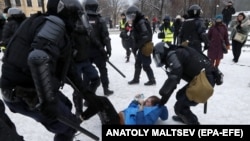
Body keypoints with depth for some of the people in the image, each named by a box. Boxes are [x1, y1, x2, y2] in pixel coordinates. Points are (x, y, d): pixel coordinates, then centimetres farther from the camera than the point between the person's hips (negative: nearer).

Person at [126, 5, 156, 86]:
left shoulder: (142, 22, -19)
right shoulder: (137, 22, 12)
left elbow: (145, 36, -26)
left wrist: (137, 46, -23)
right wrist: (136, 46, 13)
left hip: (145, 47, -10)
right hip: (141, 47, 10)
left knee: (146, 65, -1)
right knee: (137, 63, 16)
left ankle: (152, 80, 12)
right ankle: (136, 79, 29)